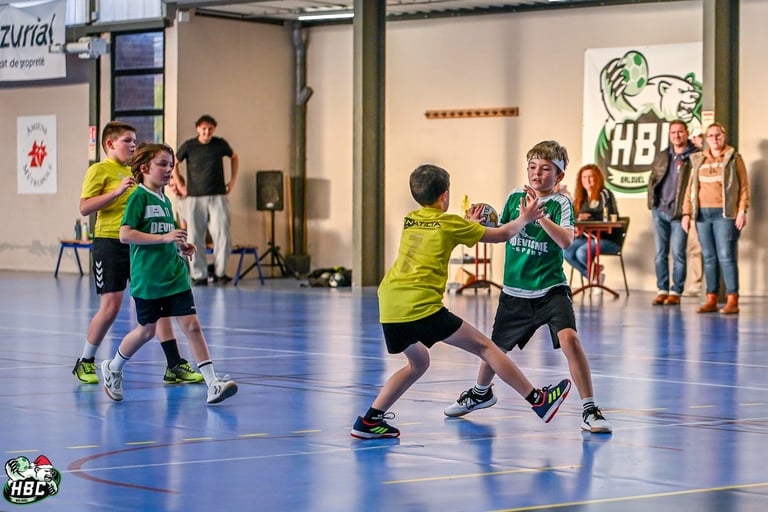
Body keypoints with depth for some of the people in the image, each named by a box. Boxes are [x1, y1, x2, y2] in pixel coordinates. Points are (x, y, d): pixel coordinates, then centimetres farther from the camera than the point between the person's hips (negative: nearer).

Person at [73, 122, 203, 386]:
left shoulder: (133, 172, 17)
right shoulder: (99, 170, -4)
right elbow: (85, 207, -14)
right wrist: (118, 191, -22)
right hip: (109, 243, -6)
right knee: (110, 305, -5)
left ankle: (174, 366, 3)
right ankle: (85, 362, 14)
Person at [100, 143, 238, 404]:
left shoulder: (165, 200, 14)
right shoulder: (139, 197, -9)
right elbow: (125, 235, -18)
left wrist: (180, 246, 9)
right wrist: (164, 238, -22)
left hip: (175, 275, 6)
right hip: (147, 277, -6)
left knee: (191, 324, -5)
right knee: (147, 329, 8)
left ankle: (213, 384, -11)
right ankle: (113, 368, 34)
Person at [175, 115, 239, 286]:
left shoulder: (220, 144, 4)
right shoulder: (189, 146, 1)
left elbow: (234, 157, 23)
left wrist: (233, 180, 17)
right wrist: (179, 184, 10)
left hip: (218, 196, 0)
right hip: (195, 197, 0)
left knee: (221, 234, -10)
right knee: (195, 238, -1)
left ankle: (220, 272, 0)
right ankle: (199, 274, 7)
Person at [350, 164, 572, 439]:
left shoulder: (410, 220, 18)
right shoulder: (450, 223, 3)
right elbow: (500, 235, 11)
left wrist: (470, 224, 42)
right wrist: (524, 219, 27)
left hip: (389, 309, 7)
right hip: (421, 306, -7)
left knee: (418, 362, 26)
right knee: (483, 346, 1)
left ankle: (369, 421, 17)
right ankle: (538, 400, 1)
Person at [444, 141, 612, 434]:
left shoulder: (560, 204, -9)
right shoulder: (515, 197, 4)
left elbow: (566, 241, -26)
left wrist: (540, 216, -35)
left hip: (551, 289, -5)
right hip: (514, 291, 5)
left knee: (569, 338, -26)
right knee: (496, 347, 18)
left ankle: (590, 410, -19)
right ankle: (481, 393, 49)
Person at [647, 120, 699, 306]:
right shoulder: (662, 156, 13)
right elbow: (652, 178, 19)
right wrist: (652, 201, 8)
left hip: (679, 212, -5)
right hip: (660, 211, 5)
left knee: (678, 254, -2)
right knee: (660, 253, 7)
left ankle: (676, 292, 4)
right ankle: (662, 290, 13)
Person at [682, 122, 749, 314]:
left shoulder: (734, 158, 4)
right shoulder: (698, 161, 15)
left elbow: (744, 187, -1)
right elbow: (691, 188, 14)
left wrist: (742, 211, -10)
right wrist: (686, 213, 7)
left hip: (725, 214, -4)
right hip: (703, 214, 4)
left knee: (726, 256, -9)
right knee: (709, 257, 5)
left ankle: (732, 300, -9)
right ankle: (711, 300, 8)